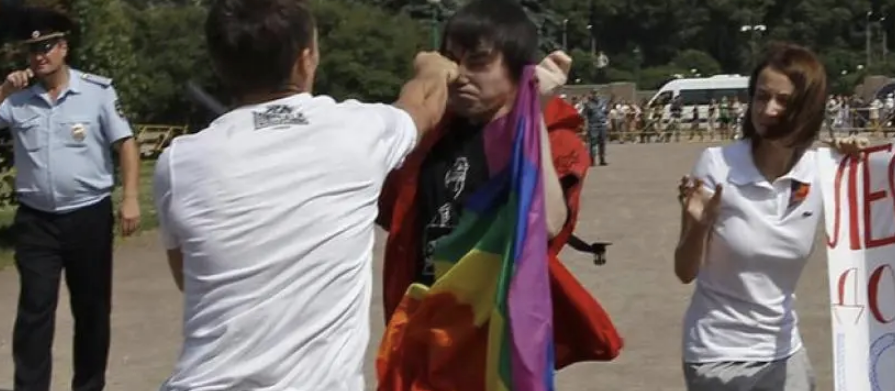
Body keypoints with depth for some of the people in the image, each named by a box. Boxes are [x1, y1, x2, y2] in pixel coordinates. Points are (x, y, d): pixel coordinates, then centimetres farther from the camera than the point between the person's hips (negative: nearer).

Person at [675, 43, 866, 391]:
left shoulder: (823, 174, -8)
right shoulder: (716, 166, -16)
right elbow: (685, 272, -11)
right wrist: (698, 225, -30)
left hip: (784, 352, 3)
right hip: (718, 355, -3)